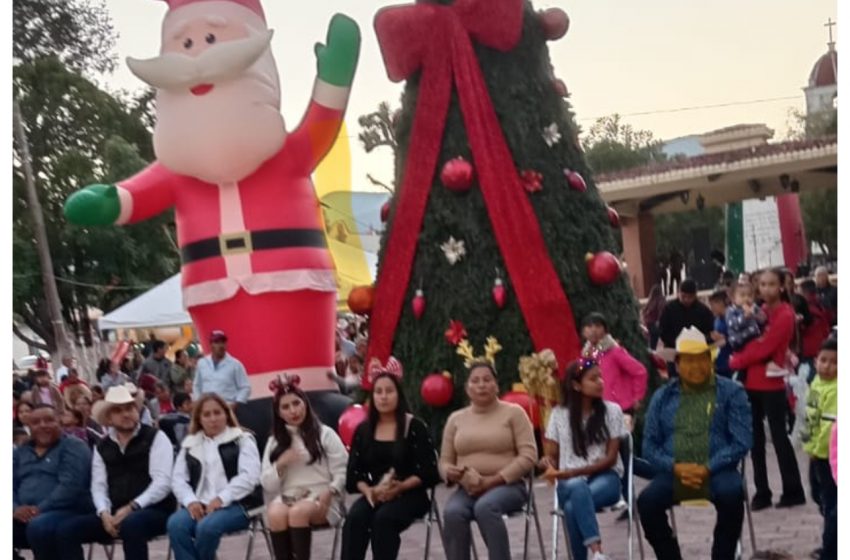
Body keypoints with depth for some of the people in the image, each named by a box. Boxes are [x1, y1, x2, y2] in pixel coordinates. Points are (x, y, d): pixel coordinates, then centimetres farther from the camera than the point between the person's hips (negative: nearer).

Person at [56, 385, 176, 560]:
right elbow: (98, 486, 8)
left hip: (153, 511, -5)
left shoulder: (155, 438, 0)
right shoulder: (102, 447, 15)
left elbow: (162, 482, -9)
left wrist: (131, 508, -19)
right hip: (115, 514, 5)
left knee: (131, 525, -39)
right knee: (66, 530, -14)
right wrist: (104, 513, -13)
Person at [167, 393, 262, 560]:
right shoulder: (190, 444, 19)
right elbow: (178, 479, 11)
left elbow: (249, 476, -7)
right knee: (175, 524, -29)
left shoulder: (242, 440, 6)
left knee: (207, 526, -34)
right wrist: (191, 501, -9)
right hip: (199, 505, 4)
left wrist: (221, 499, -18)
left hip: (235, 504, -4)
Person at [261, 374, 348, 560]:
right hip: (286, 498, 2)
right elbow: (267, 485, 12)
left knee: (298, 512, -37)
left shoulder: (325, 434, 7)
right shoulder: (274, 442, 17)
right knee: (276, 514, -34)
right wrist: (280, 465, -7)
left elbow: (342, 473, 2)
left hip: (320, 499, -2)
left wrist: (329, 492, -18)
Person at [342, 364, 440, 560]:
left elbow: (428, 472, -7)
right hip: (373, 494, 3)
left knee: (383, 518, -35)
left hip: (409, 494, -3)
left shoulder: (415, 427, -2)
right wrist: (368, 490, -14)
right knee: (354, 518, -29)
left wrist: (399, 487, -21)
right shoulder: (363, 430, 10)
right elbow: (354, 472, 7)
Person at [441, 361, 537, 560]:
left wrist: (492, 481, -14)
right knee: (452, 512, -31)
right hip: (467, 489, 3)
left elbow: (528, 456, -5)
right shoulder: (456, 419, 15)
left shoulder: (513, 412, 4)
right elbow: (445, 461, 16)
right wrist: (451, 472, -10)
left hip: (507, 486, -3)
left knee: (485, 506, -37)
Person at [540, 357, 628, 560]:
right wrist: (550, 466, -16)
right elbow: (551, 454, 11)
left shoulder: (612, 410, 3)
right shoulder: (559, 414, 8)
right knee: (578, 488, -39)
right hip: (570, 483, 1)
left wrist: (573, 472, -14)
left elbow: (610, 458, -2)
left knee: (572, 506, -36)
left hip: (605, 477, -1)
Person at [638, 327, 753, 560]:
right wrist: (675, 466, -11)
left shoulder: (731, 392, 6)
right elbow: (649, 445, 9)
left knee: (731, 494, -35)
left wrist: (708, 468, -15)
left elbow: (741, 441, -3)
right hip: (674, 473, 2)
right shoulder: (662, 397, 14)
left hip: (717, 472, -2)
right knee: (647, 501, -27)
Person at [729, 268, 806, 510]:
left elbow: (764, 348, -17)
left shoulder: (785, 315, -11)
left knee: (778, 437, -1)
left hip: (772, 384, -7)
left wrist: (736, 361, -8)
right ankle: (762, 492, 15)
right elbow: (745, 341, 13)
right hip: (751, 382, 7)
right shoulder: (759, 312, 13)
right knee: (755, 439, 9)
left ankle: (793, 491, 9)